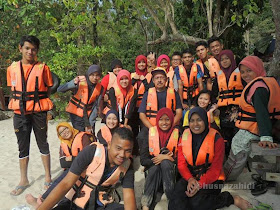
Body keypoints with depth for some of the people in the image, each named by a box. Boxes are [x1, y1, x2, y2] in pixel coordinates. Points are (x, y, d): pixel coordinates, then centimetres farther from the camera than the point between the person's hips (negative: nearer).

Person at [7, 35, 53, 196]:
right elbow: (13, 89, 13)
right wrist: (20, 103, 4)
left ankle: (48, 177, 23)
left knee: (43, 144, 8)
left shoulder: (43, 68, -4)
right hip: (20, 113, 3)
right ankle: (24, 180, 28)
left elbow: (48, 90, 2)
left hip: (38, 112, -3)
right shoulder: (12, 68, 4)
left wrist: (38, 103, -2)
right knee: (23, 147, 12)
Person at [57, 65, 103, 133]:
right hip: (76, 114, -3)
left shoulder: (100, 88, -6)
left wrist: (90, 123, -12)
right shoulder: (80, 81, -16)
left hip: (88, 115, 3)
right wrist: (73, 83, -41)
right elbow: (59, 89, -23)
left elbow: (96, 106, -6)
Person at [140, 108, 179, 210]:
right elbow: (143, 160, -6)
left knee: (165, 163, -30)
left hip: (170, 172, 0)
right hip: (153, 171, 0)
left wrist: (165, 159, -17)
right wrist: (161, 158, -18)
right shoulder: (151, 134, -2)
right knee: (155, 166, -31)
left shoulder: (177, 134, -3)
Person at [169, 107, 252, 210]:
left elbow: (216, 169, -9)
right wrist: (190, 179, -17)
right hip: (189, 177, 3)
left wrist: (199, 184, -21)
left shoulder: (217, 139, -7)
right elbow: (181, 163, 3)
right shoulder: (184, 136, 4)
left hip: (210, 179, -2)